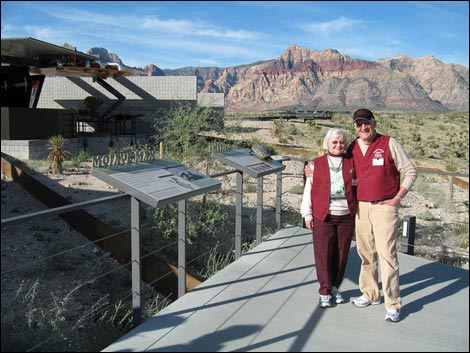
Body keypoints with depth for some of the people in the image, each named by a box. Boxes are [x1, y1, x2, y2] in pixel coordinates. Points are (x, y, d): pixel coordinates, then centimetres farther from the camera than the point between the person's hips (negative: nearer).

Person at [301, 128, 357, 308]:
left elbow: (358, 187, 13)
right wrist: (307, 213, 0)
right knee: (323, 254, 1)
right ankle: (325, 291, 13)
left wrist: (357, 212, 7)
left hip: (347, 217, 2)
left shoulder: (352, 163, 10)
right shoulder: (317, 164, 5)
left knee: (341, 254, 8)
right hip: (323, 217, -2)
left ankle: (335, 287, 26)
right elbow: (308, 189, 5)